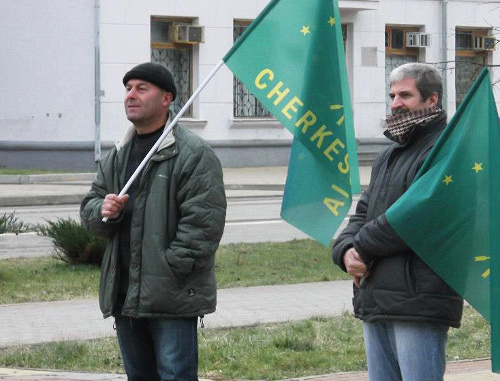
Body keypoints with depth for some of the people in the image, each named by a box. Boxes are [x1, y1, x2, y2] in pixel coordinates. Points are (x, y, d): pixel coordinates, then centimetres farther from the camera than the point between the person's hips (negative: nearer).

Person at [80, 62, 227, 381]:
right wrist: (103, 211, -6)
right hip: (125, 293, 8)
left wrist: (171, 270, -20)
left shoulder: (194, 154, -9)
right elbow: (89, 207, 19)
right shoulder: (118, 156, 16)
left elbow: (203, 222, -15)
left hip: (173, 297, -8)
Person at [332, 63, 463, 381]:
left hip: (419, 304, -9)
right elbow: (363, 213, 19)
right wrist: (347, 251, -3)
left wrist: (363, 247, -8)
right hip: (375, 304, 9)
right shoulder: (389, 157, 24)